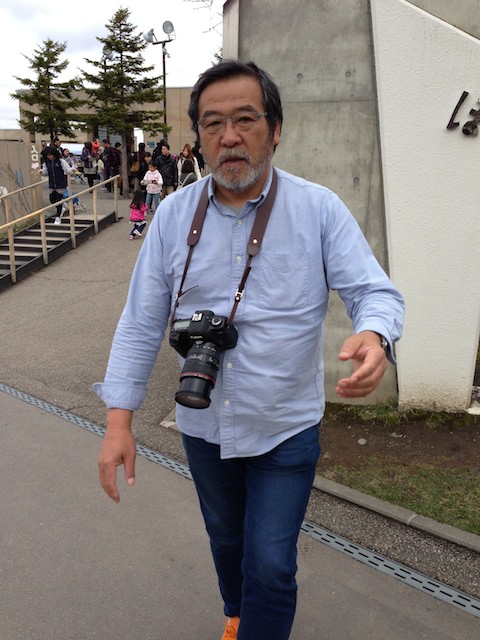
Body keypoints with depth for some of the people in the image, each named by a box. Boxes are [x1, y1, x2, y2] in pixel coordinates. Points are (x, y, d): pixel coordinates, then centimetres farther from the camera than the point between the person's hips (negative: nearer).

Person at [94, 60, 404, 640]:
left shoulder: (320, 210, -12)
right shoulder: (174, 214, -6)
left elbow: (375, 290, -14)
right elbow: (142, 319, -5)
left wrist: (373, 335, -39)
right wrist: (119, 418, -9)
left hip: (286, 430, -3)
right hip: (203, 425, 4)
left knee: (270, 566, 5)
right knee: (225, 540, 27)